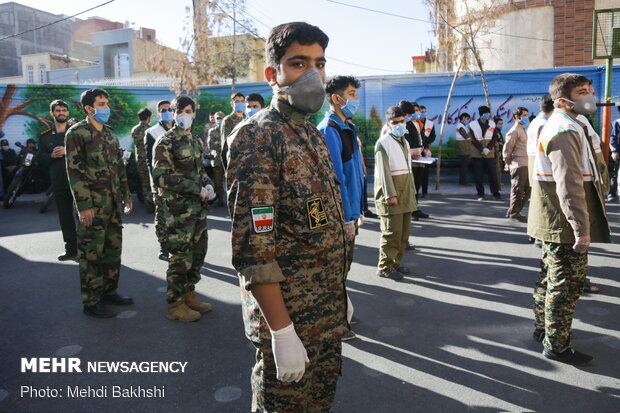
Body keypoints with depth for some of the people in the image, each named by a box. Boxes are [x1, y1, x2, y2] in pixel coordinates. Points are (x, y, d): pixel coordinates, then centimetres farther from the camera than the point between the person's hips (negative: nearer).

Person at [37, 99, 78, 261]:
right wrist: (52, 156, -7)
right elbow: (40, 159, 12)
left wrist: (68, 151, -16)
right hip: (59, 182, 4)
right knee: (65, 216, 9)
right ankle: (71, 249, 19)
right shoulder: (45, 136, 13)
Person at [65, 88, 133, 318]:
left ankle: (109, 291, 26)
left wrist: (126, 195, 16)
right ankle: (91, 302, 9)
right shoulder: (76, 133, -8)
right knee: (91, 252, 0)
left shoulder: (109, 132, 15)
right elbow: (74, 171, -13)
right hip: (92, 204, -7)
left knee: (113, 248, 12)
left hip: (113, 203, 7)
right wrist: (83, 206, -17)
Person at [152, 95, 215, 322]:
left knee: (198, 253, 13)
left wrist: (208, 185, 1)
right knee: (181, 257, -3)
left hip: (199, 206, 7)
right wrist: (196, 188, -19)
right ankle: (175, 305, 11)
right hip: (178, 208, -7)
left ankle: (189, 294, 29)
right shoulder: (165, 143, -8)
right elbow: (160, 177, -16)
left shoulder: (196, 141, 14)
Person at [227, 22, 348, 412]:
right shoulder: (257, 136, -16)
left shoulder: (315, 136, 10)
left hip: (329, 312, 8)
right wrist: (282, 331, -23)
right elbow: (252, 246, -22)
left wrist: (339, 296, 16)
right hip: (287, 314, -8)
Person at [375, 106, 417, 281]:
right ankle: (385, 267, 1)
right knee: (392, 232, -9)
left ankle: (395, 262, 23)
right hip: (390, 196, -9)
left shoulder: (405, 142, 18)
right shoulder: (383, 143, -9)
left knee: (404, 232, 12)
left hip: (405, 195, 9)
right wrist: (390, 194, -20)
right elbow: (383, 171, -15)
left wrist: (412, 191, 19)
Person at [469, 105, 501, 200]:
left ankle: (496, 193, 11)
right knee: (478, 176, 2)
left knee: (493, 174, 1)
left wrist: (488, 148, -12)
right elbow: (472, 139, -5)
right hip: (477, 154, -1)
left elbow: (494, 138, 4)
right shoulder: (473, 125, 1)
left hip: (489, 154, 1)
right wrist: (482, 149, -15)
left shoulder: (492, 124, 8)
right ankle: (480, 194, 12)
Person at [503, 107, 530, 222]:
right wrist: (509, 163, -6)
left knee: (527, 190, 12)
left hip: (526, 164, 9)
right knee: (517, 190, -3)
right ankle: (514, 214, 7)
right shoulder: (514, 131, -10)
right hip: (518, 165, -9)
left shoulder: (524, 130, 20)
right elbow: (506, 149, -12)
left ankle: (511, 212, 19)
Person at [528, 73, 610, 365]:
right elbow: (569, 186, -27)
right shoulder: (566, 131, -19)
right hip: (565, 224, -11)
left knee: (551, 277, 20)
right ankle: (556, 345, 11)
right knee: (567, 283, -1)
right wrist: (581, 228, -26)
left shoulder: (555, 126, 16)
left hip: (554, 222, 11)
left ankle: (544, 329, 35)